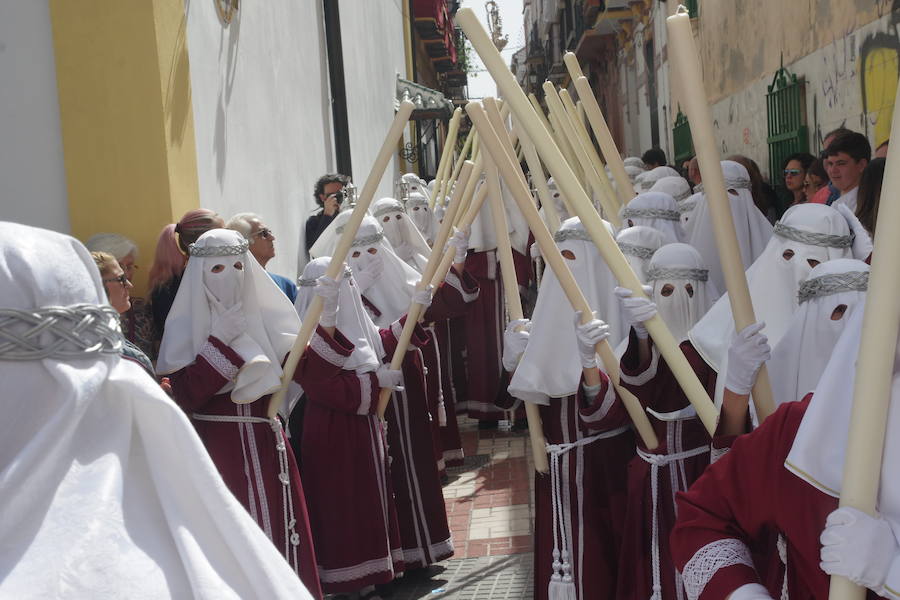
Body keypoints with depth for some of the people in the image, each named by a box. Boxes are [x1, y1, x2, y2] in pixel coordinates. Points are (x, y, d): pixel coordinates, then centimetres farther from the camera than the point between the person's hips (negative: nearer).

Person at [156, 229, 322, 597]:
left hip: (267, 443, 4)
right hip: (217, 447, -3)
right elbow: (185, 397, -15)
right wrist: (222, 341, -17)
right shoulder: (185, 324, -3)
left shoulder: (263, 314, 8)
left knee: (280, 526, 6)